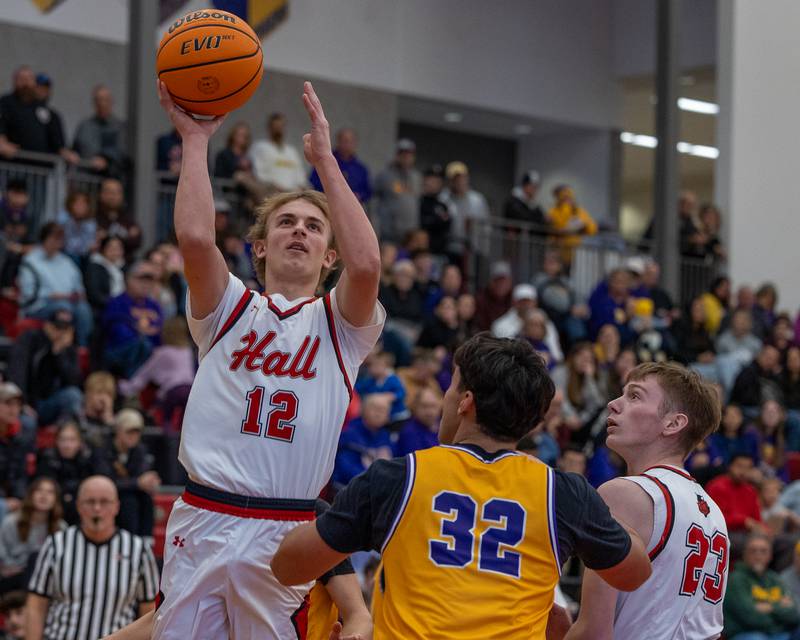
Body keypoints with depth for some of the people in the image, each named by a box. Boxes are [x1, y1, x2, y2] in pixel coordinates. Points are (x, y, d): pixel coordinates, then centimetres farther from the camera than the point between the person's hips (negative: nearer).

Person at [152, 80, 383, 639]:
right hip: (201, 523, 1)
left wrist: (325, 158, -7)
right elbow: (195, 238, -7)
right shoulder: (230, 309, 13)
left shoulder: (339, 324, 11)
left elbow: (365, 265, -11)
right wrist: (195, 138, -1)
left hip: (285, 536, -1)